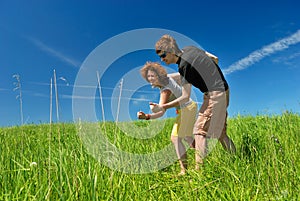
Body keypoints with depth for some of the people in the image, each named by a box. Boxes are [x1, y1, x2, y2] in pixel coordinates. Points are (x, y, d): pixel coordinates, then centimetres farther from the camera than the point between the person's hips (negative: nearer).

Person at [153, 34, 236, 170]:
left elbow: (185, 97, -18)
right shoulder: (189, 49, 7)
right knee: (220, 132, 16)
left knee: (200, 130, -9)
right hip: (223, 91, 10)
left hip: (214, 94, -10)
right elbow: (215, 59, 16)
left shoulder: (184, 65, -19)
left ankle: (199, 168, -8)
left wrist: (164, 106, -15)